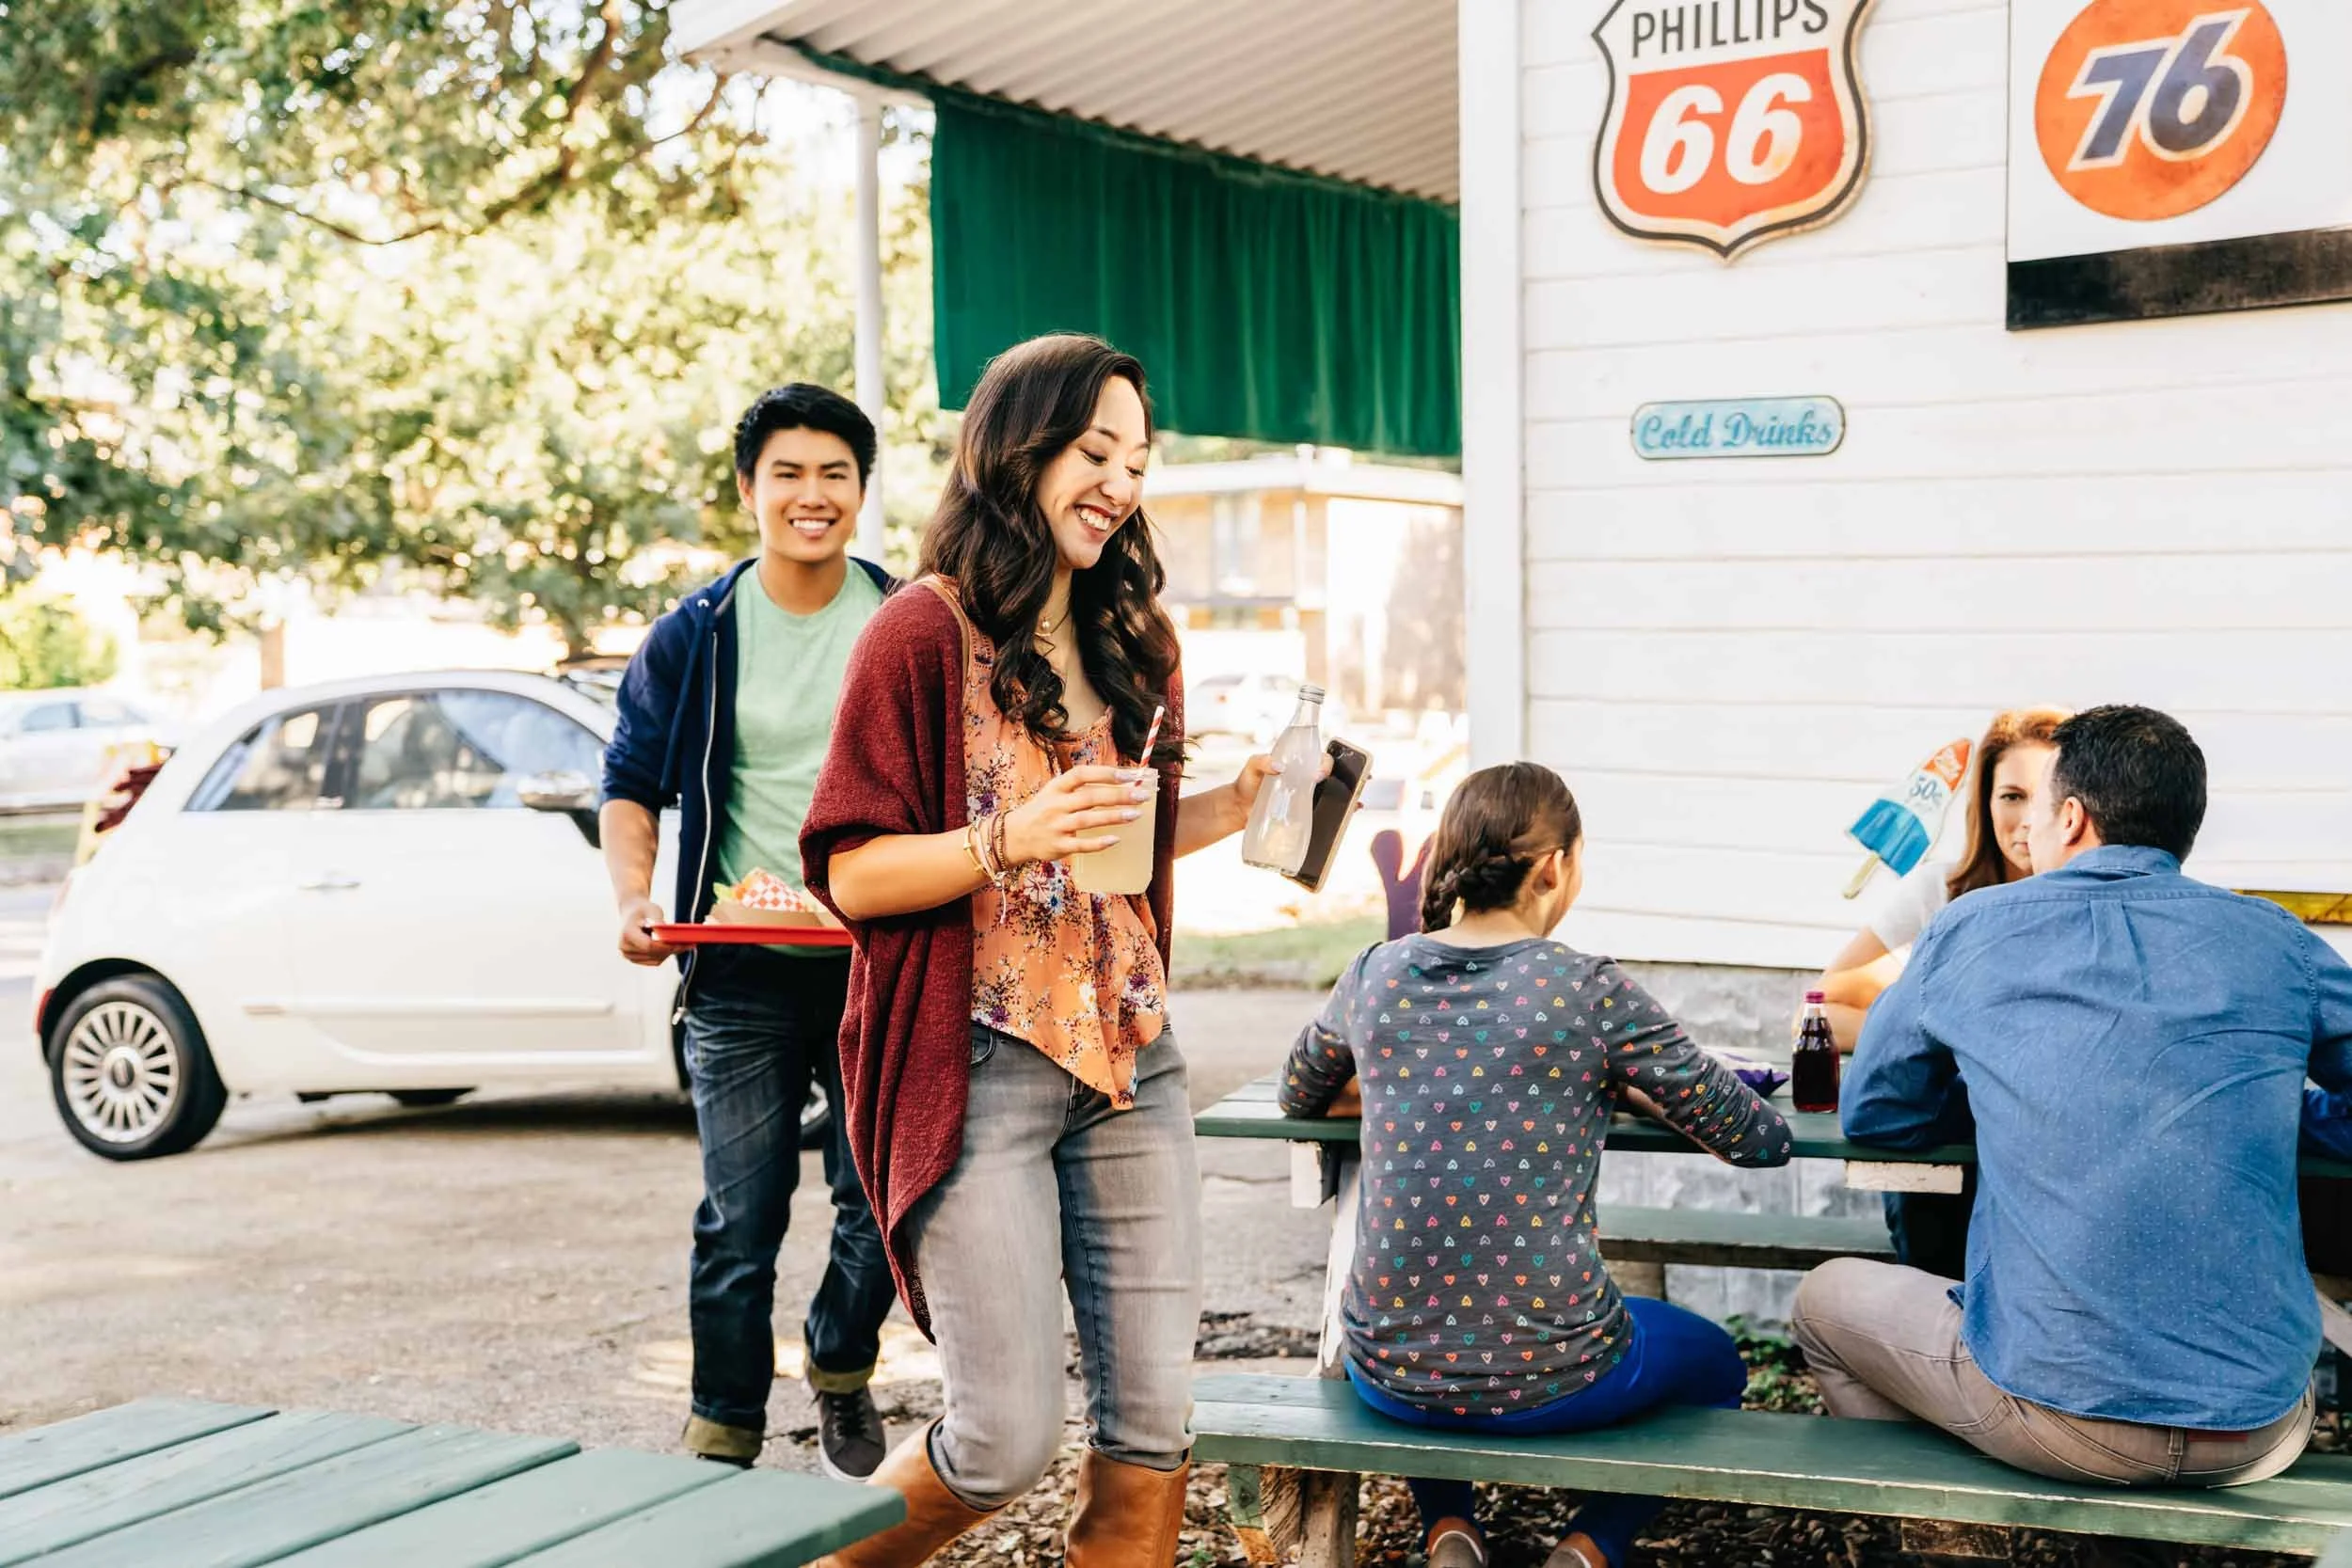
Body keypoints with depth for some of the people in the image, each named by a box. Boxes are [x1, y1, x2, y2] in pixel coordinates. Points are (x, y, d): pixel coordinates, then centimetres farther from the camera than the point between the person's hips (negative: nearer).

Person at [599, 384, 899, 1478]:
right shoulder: (693, 638, 3)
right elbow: (631, 784, 7)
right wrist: (634, 898, -10)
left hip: (881, 964, 1)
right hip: (743, 973, 0)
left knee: (880, 1210, 3)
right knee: (739, 1223, 1)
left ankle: (841, 1373, 31)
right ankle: (722, 1440, 15)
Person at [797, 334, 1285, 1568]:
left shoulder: (1133, 642, 13)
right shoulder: (926, 631, -6)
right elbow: (851, 872, -9)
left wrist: (1237, 804, 6)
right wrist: (1010, 838, -22)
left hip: (1129, 1056, 6)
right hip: (978, 1064, -6)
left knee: (1153, 1421, 3)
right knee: (1008, 1442, -5)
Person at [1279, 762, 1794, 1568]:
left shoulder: (1376, 977, -1)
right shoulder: (1591, 993, -12)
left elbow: (1298, 1097, 21)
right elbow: (1763, 1140, -3)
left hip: (1386, 1372, 3)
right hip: (1546, 1380, -3)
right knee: (1713, 1362, 30)